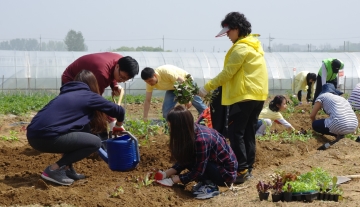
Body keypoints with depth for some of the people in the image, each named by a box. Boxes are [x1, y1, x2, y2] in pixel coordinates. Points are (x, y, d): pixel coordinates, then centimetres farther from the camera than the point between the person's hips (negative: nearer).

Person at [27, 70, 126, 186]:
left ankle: (66, 168, 18)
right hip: (47, 137, -8)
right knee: (95, 142, 2)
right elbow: (118, 110, 15)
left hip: (34, 135, 8)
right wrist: (118, 126, 36)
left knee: (84, 130, 23)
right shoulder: (89, 96, 7)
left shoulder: (67, 94, 28)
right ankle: (54, 169, -2)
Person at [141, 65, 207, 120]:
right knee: (166, 109, -12)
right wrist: (145, 119, -20)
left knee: (198, 103, 2)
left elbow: (182, 82, -33)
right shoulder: (150, 82, -20)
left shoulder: (166, 71, -39)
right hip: (172, 88, 5)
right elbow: (147, 101, -16)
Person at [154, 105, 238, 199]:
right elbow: (183, 160, 3)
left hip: (227, 173, -8)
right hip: (216, 163, 8)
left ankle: (210, 186, -8)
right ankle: (206, 181, 4)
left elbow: (198, 171, -24)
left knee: (191, 161, -23)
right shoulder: (193, 130, -6)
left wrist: (173, 180, -18)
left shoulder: (201, 140, -31)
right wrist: (167, 173, -8)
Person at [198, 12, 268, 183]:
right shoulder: (254, 45, 17)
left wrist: (207, 87, -10)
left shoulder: (241, 48, -13)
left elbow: (227, 73, -15)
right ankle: (248, 168, 15)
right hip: (257, 95, 10)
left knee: (235, 133, -7)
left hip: (244, 96, -10)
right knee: (248, 133, 12)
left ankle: (241, 170, -12)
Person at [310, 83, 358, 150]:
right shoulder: (341, 97, 30)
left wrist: (315, 124, 38)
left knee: (315, 125, 20)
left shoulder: (322, 96, 13)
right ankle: (340, 134, 10)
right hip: (353, 126, 6)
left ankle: (338, 135, 2)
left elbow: (312, 115, 16)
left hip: (339, 126, -6)